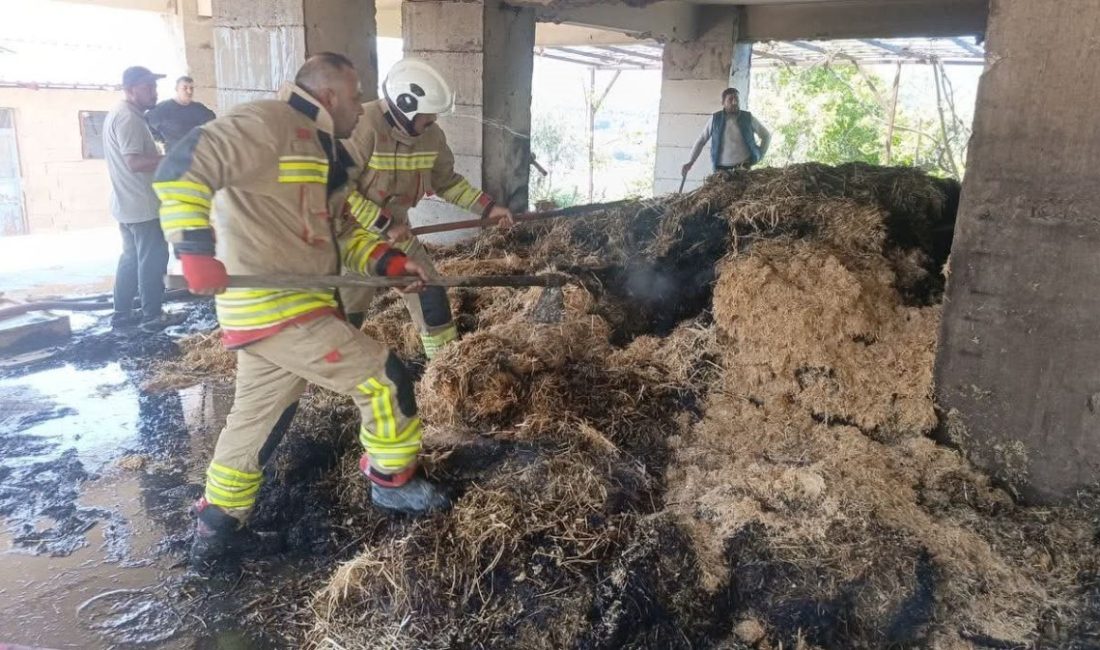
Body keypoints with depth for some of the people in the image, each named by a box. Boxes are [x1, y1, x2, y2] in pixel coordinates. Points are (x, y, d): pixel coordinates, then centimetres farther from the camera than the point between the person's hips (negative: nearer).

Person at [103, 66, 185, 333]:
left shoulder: (119, 114, 16)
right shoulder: (129, 117, -17)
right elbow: (135, 162, -26)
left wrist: (162, 156, 16)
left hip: (128, 204, 10)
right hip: (142, 205, -10)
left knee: (131, 258, 17)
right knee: (153, 260, -3)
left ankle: (122, 313, 23)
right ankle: (152, 316, 3)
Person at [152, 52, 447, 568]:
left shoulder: (321, 149, 18)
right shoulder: (266, 124, -14)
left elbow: (340, 232, 22)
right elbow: (182, 169, -21)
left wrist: (387, 261, 7)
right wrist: (195, 250, -27)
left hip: (267, 313, 10)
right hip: (280, 313, -10)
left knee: (254, 422, 20)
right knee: (384, 380, -4)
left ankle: (218, 529, 35)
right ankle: (394, 483, 16)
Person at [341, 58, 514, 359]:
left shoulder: (431, 135, -6)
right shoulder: (364, 127, -27)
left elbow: (446, 181, 8)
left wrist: (487, 207, -2)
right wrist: (384, 223, -27)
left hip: (393, 226, 7)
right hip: (351, 229, -6)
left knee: (430, 289, 8)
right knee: (348, 303, -5)